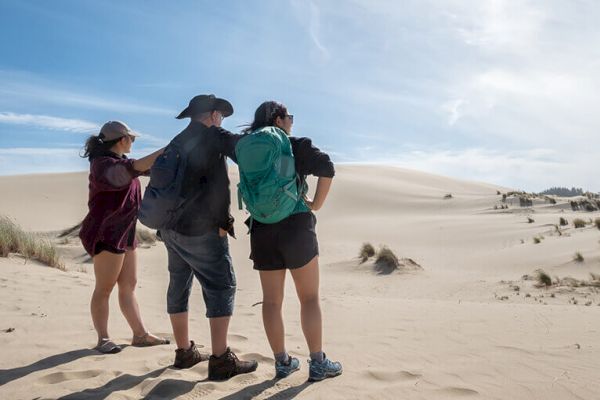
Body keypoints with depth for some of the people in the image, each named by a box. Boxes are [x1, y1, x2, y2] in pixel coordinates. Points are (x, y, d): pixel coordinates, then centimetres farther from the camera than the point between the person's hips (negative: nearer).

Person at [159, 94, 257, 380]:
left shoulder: (178, 142, 19)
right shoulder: (212, 136, -5)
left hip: (171, 226, 9)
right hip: (200, 228, -9)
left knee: (179, 285, 13)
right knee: (221, 286, -5)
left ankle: (184, 352, 24)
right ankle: (221, 360, -5)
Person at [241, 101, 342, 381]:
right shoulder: (298, 146, -2)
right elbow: (326, 168, -15)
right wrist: (316, 204, -6)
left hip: (262, 229, 4)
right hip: (296, 225, -4)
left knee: (271, 300, 9)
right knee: (309, 297, 5)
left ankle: (282, 362, 18)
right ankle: (318, 363, 9)